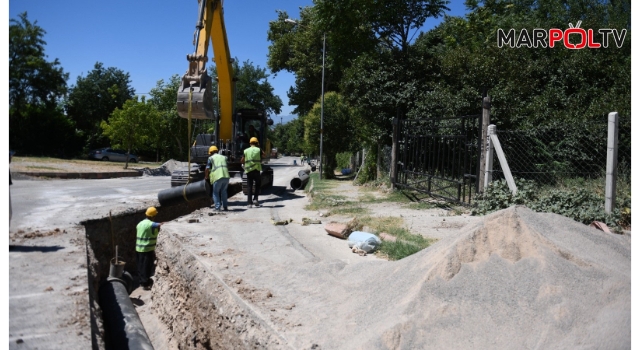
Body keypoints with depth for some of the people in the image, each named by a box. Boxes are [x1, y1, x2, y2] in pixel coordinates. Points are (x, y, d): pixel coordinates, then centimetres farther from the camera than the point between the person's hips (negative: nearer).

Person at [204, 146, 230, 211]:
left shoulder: (211, 158, 10)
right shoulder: (224, 157, 25)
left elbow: (207, 169, 5)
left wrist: (206, 176, 22)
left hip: (218, 177, -4)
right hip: (226, 176, 4)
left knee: (216, 192, 9)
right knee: (223, 192, 20)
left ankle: (217, 207, 2)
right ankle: (225, 207, 17)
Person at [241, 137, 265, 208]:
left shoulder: (246, 151, 4)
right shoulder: (258, 150, -2)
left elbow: (242, 161, 9)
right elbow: (263, 155, 18)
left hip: (248, 170, 2)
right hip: (256, 170, -2)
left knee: (249, 187, 5)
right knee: (257, 185, 16)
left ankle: (249, 203, 1)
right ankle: (255, 199, 1)